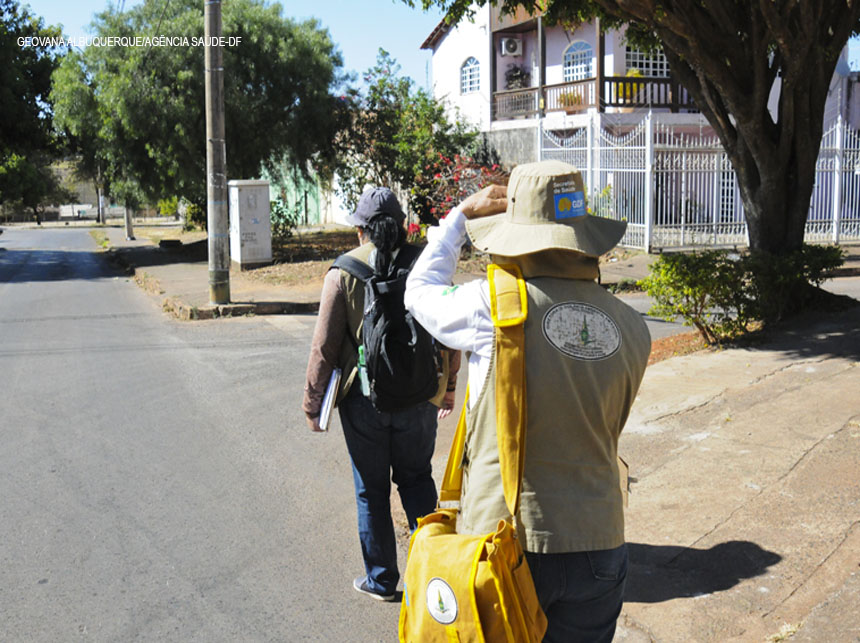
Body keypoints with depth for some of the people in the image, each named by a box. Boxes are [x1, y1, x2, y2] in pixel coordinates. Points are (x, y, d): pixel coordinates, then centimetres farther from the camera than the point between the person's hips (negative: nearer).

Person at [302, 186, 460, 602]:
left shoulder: (343, 273, -8)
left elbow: (324, 346, -8)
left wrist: (313, 402, 2)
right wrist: (448, 385, 16)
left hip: (364, 400, -2)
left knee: (371, 491, 12)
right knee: (416, 479, 20)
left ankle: (381, 580, 22)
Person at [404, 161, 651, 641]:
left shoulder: (494, 307, -14)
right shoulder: (632, 327, -1)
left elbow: (420, 288, 6)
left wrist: (462, 215, 17)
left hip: (505, 543, -3)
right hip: (598, 547, 4)